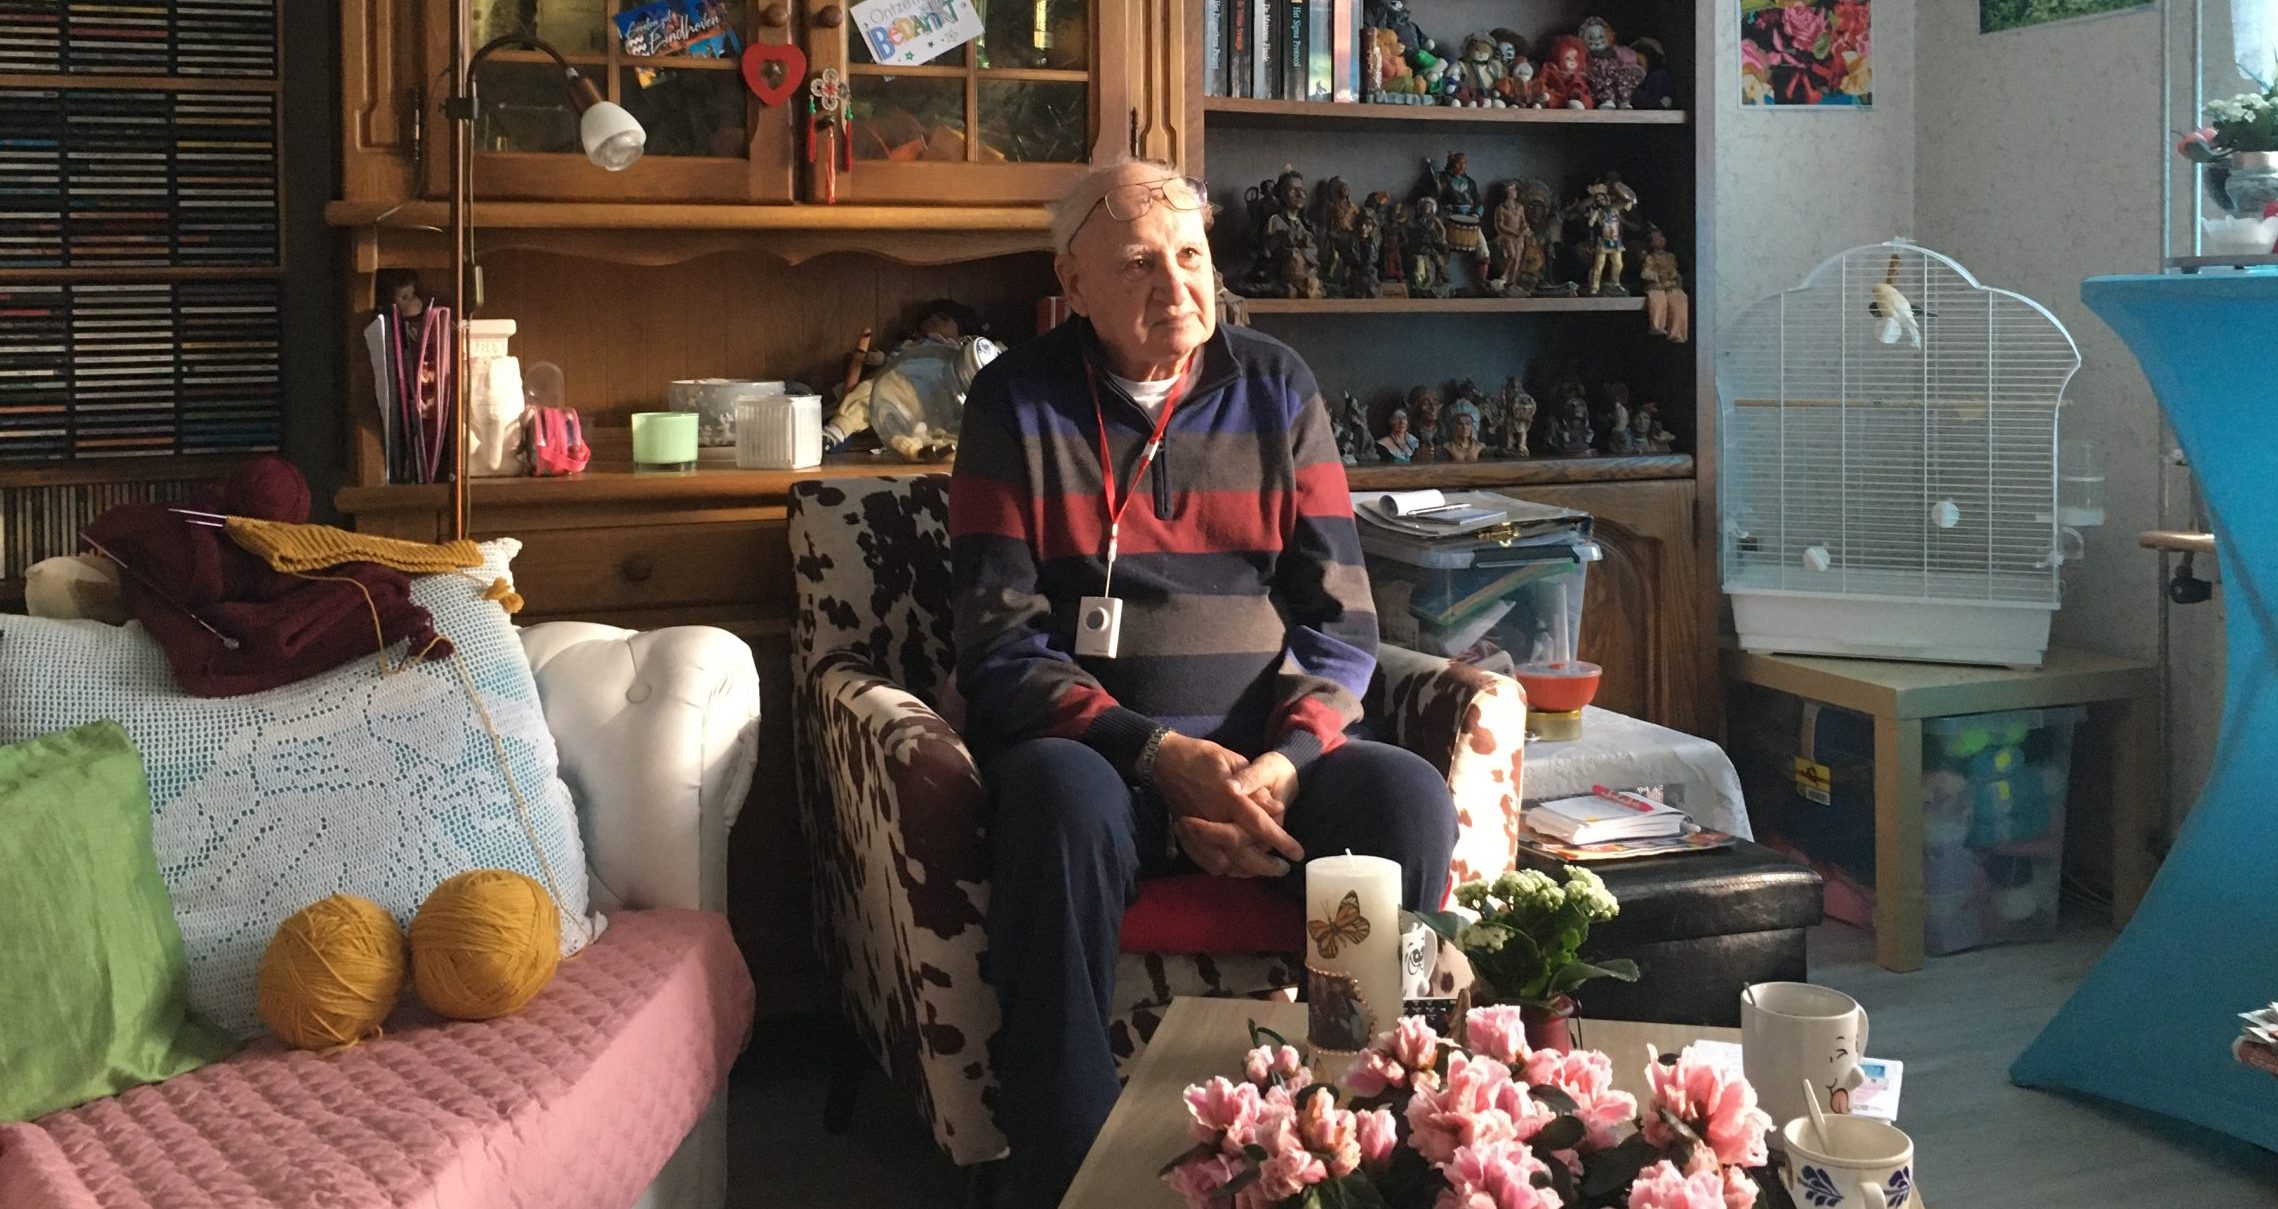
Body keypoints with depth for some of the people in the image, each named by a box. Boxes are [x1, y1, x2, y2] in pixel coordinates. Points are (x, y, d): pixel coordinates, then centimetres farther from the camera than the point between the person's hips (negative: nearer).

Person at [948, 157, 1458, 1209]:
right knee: (1061, 796, -37)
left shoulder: (1276, 390, 10)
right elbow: (1002, 646, -6)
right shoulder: (1017, 402, 2)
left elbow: (1338, 619, 5)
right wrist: (1161, 755, -20)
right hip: (1094, 750, -2)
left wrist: (1285, 760, -16)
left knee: (1406, 797, -27)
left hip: (1265, 753, 3)